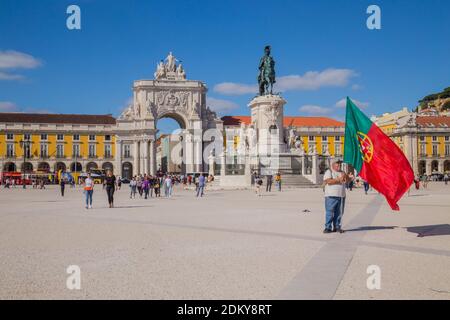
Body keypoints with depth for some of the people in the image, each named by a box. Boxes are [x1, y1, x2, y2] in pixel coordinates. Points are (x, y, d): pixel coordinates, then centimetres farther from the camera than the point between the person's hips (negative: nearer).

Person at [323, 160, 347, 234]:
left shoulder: (342, 172, 19)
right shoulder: (329, 172, 0)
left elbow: (347, 180, 11)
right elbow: (328, 181, -16)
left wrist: (345, 176, -9)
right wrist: (338, 180, -13)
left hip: (341, 196, 6)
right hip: (331, 196, -6)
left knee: (339, 213, 7)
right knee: (329, 212, -7)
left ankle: (337, 227, 15)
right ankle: (328, 228, -4)